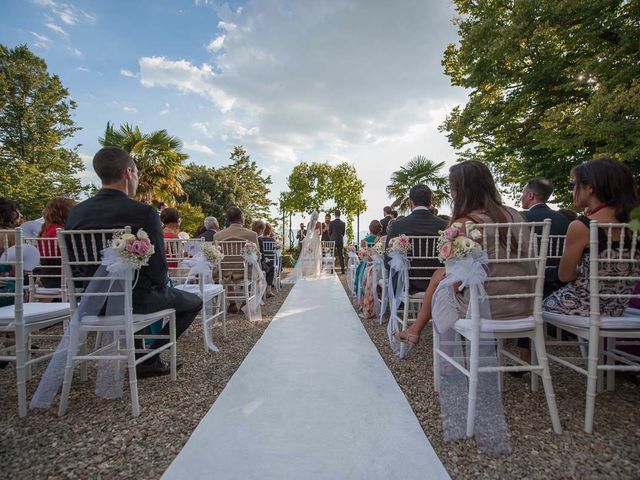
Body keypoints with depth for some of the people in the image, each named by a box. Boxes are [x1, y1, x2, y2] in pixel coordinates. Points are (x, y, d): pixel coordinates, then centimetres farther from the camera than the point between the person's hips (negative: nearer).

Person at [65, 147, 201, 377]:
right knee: (194, 302, 16)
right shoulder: (144, 213, -22)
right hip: (135, 299, -7)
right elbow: (158, 267, -20)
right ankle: (149, 358, 14)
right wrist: (162, 284, 2)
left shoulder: (75, 213, -3)